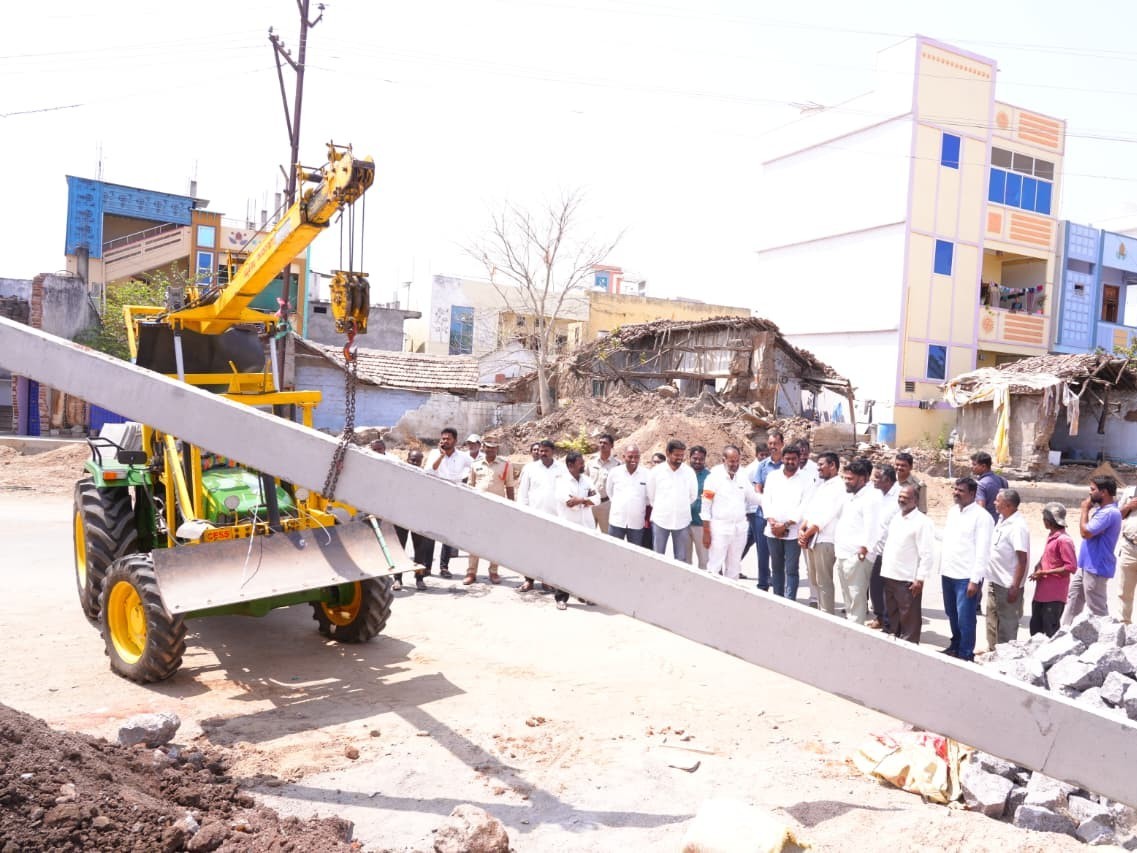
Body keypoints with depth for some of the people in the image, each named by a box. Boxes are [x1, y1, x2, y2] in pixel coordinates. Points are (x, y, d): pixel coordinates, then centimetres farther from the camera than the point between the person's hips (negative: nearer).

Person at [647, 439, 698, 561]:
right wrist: (661, 509, 10)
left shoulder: (689, 472, -2)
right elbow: (650, 496, 5)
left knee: (681, 559, 10)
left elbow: (693, 496, 9)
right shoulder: (656, 471, -6)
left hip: (682, 521, 1)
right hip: (660, 520, -1)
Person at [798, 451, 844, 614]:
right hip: (809, 538, 9)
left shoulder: (839, 486, -11)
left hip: (824, 539, -9)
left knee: (824, 581, -4)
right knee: (814, 580, 14)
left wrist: (806, 535, -11)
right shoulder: (820, 485, 17)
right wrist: (801, 530, -1)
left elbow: (824, 516, -17)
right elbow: (808, 509, 14)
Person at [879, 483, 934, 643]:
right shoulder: (895, 517, 13)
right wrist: (885, 569, 15)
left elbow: (926, 554, -14)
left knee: (908, 620, 2)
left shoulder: (922, 522, -11)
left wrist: (920, 579, -17)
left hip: (908, 579, -8)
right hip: (890, 576, 8)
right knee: (892, 617, 18)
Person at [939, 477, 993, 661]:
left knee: (965, 618, -3)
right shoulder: (952, 512, 12)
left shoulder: (981, 516, -11)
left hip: (966, 576, -7)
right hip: (947, 573, 7)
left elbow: (982, 551, -14)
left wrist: (975, 580, -18)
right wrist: (942, 569, 14)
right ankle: (955, 646, 33)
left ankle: (965, 654, 8)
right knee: (952, 615, 18)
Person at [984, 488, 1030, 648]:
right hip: (995, 581, 9)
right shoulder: (1002, 519, 6)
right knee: (992, 619, 22)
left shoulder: (1018, 527, -21)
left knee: (1007, 624, 5)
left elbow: (1022, 560, -22)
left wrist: (1015, 588, -22)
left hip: (1008, 585, -9)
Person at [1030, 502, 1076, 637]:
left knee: (1051, 631, -2)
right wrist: (1038, 566, 6)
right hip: (1041, 593, 9)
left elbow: (1071, 567, -20)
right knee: (1035, 628, 17)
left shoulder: (1063, 540, -17)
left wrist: (1044, 572, -18)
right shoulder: (1051, 535, 12)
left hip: (1054, 596, -9)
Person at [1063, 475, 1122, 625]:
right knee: (1073, 600, 19)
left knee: (1097, 608, 0)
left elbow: (1086, 532, -24)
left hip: (1097, 569, -11)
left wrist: (1085, 509, -15)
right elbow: (1088, 530, 17)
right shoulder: (1101, 509, 10)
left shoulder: (1109, 513, -24)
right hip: (1086, 566, 11)